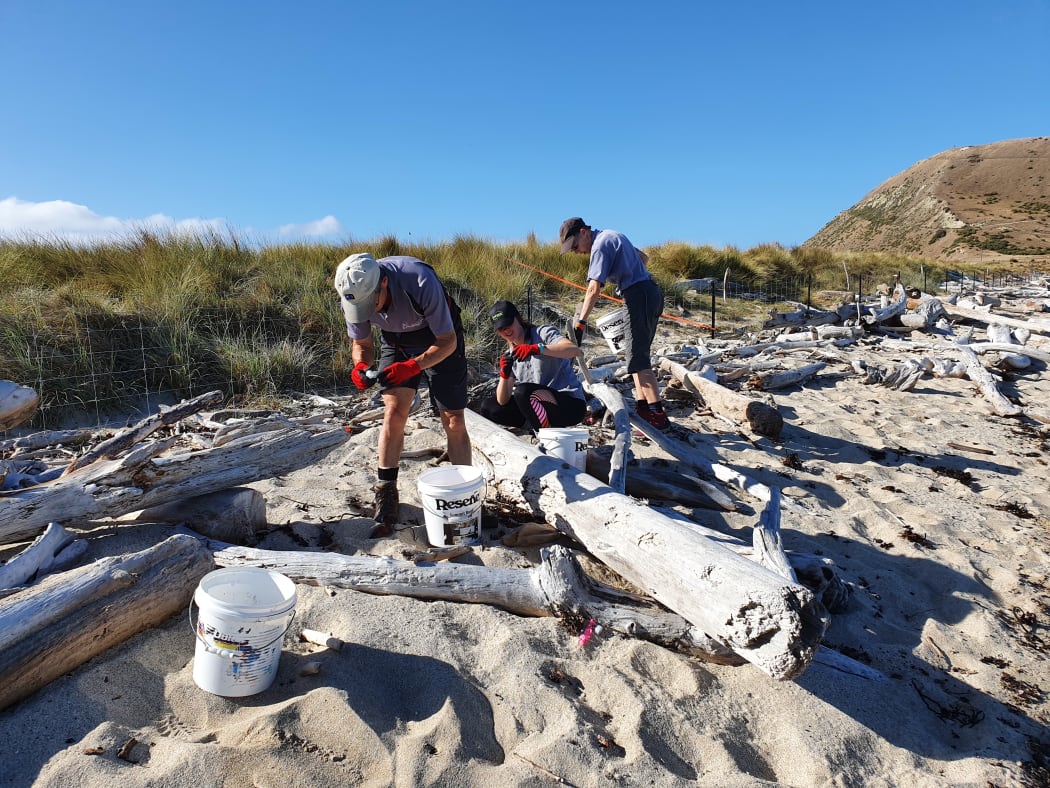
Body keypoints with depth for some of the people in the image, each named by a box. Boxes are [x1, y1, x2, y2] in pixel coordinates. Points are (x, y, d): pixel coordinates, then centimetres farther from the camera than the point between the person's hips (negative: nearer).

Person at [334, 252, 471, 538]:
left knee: (453, 421, -5)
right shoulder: (353, 295, -23)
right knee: (393, 411, -10)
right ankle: (386, 498, 0)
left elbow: (447, 342, -26)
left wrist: (413, 366, -41)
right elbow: (361, 344, -5)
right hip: (396, 338, 3)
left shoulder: (420, 282, -38)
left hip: (440, 339, -3)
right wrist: (361, 366, -28)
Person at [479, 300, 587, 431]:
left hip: (572, 405, -7)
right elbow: (503, 401, 5)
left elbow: (575, 350, -26)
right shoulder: (510, 356, 12)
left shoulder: (542, 333, -4)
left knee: (523, 391, -32)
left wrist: (536, 348, -35)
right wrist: (504, 374, -13)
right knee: (487, 406, 0)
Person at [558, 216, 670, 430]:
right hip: (651, 292, 10)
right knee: (638, 353, 13)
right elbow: (643, 258, 31)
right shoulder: (613, 236, 18)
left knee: (637, 357, -10)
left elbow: (594, 289, -23)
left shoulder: (600, 245, -12)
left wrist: (580, 323, -26)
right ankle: (642, 407, 16)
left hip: (638, 296, -10)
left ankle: (657, 414, -12)